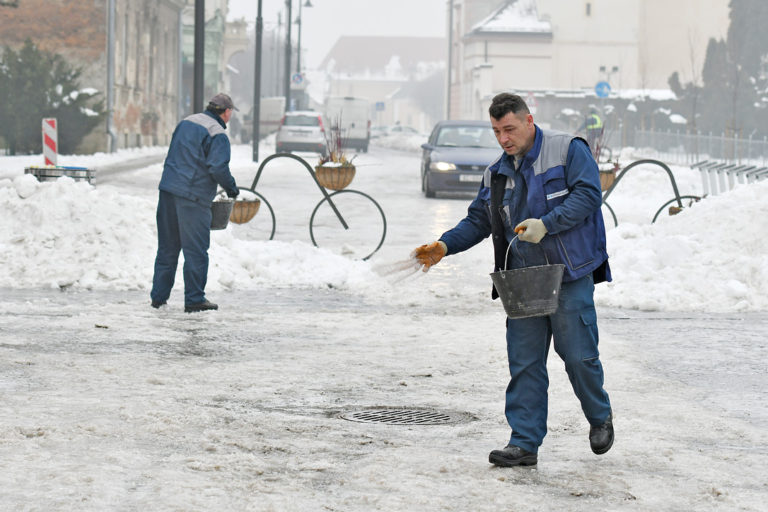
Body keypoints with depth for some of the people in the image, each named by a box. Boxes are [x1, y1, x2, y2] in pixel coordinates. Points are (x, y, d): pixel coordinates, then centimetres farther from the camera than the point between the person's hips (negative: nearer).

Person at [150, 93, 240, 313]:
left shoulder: (185, 122, 14)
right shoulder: (218, 135, -11)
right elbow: (218, 168, -18)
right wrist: (231, 187, -2)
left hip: (168, 190, 8)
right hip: (193, 197, -8)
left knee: (167, 247, 14)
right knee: (196, 250, 0)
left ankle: (159, 295, 18)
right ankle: (194, 299, 1)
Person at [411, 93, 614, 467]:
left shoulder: (568, 151, -3)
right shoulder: (497, 173, 15)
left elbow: (588, 195, -13)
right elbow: (477, 222, 18)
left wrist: (546, 224, -22)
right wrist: (445, 246, 2)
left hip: (569, 275, -5)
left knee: (578, 355, -2)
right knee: (524, 362, 2)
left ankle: (600, 417, 25)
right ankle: (524, 443, 5)